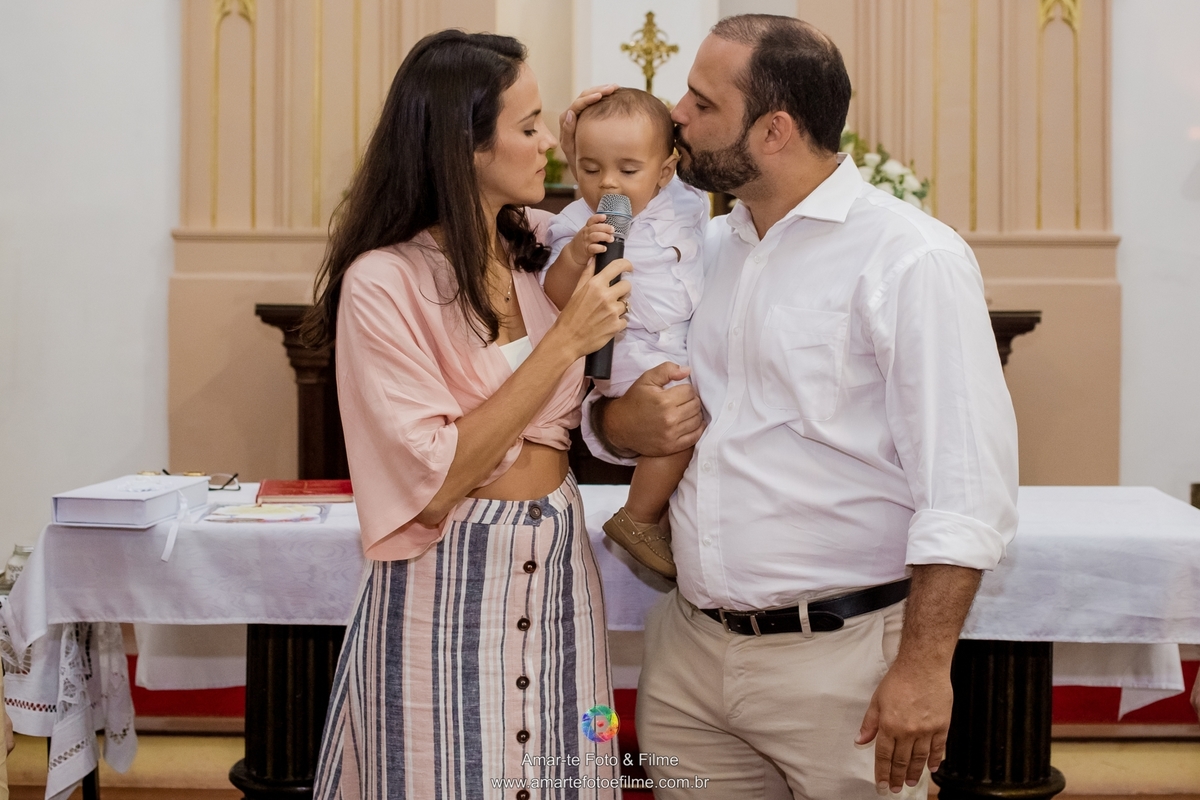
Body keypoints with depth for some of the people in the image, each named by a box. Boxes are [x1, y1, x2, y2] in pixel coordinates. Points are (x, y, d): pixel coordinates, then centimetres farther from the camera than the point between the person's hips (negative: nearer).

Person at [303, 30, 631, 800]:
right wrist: (564, 340, -19)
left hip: (559, 571, 6)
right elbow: (436, 483, -20)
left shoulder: (544, 245, 3)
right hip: (447, 588, -5)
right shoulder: (383, 282, -14)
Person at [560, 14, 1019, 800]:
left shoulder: (910, 257, -11)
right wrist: (623, 422, -6)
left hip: (838, 659, -6)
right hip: (688, 648, 6)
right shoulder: (708, 249, 9)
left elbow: (966, 484, -15)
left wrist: (925, 667, -19)